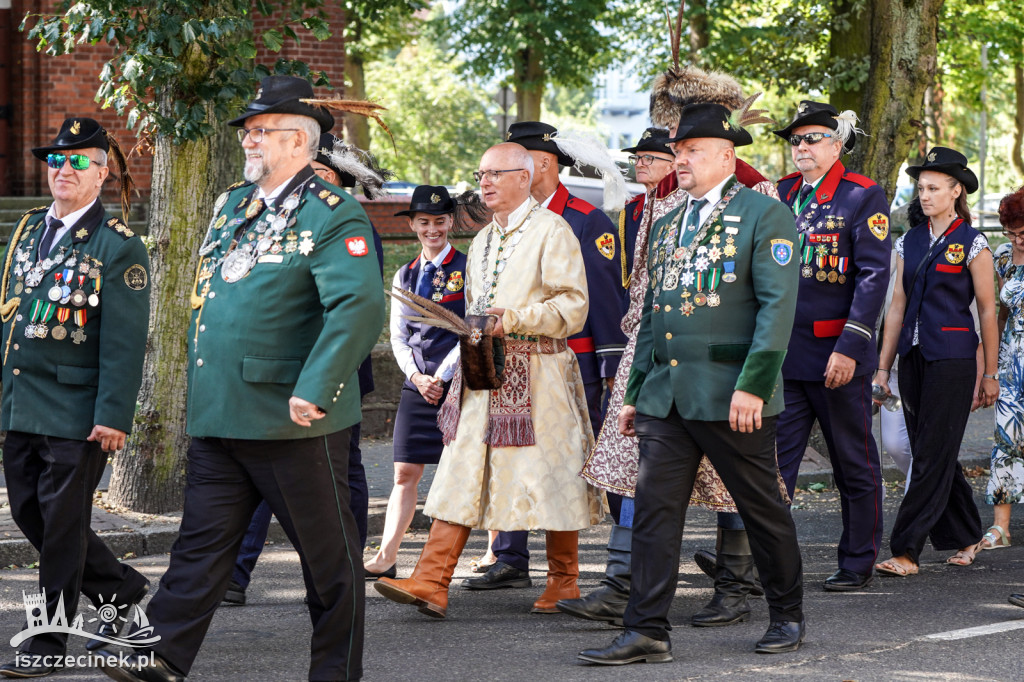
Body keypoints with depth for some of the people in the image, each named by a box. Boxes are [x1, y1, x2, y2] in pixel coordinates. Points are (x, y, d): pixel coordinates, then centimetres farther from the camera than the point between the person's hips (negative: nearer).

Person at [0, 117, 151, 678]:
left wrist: (114, 415, -17)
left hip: (75, 409, -7)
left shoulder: (118, 246, -8)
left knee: (62, 522, -1)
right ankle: (124, 592, 29)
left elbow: (125, 339, -12)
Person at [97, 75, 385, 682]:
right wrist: (202, 388, 21)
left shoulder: (333, 216, -10)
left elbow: (360, 306, -23)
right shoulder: (232, 207, 15)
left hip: (294, 424, -7)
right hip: (220, 416, 7)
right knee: (202, 541, 4)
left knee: (328, 552, 4)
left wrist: (314, 390, -27)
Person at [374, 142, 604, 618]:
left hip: (537, 373, -6)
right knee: (460, 473, -3)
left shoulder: (551, 231, -4)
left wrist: (514, 319, -19)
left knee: (550, 477, 0)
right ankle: (430, 583, -10)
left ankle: (564, 579, 15)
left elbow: (572, 308, -10)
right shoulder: (482, 240, 19)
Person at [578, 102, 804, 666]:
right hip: (665, 398, 6)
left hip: (731, 397, -6)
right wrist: (635, 393, 17)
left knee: (763, 509, 6)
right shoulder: (666, 227, 17)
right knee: (653, 509, -2)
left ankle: (787, 616, 22)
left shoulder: (764, 215, -4)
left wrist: (753, 386, -20)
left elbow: (777, 306, -12)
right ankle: (647, 632, -1)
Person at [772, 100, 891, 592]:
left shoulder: (863, 197, -6)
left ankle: (858, 564, 17)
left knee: (854, 466, 7)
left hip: (837, 357, -4)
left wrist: (850, 348, -18)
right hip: (781, 355, 4)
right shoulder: (780, 194, 11)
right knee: (772, 459, -1)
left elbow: (874, 277, -12)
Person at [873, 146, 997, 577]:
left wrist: (990, 374, -3)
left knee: (933, 454, -8)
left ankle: (907, 550, -10)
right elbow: (898, 307, 14)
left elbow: (988, 311, -2)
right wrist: (883, 366, 11)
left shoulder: (972, 244, -4)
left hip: (953, 357, -6)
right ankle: (966, 538, 24)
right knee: (933, 454, 10)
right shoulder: (909, 243, 11)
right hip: (914, 357, 6)